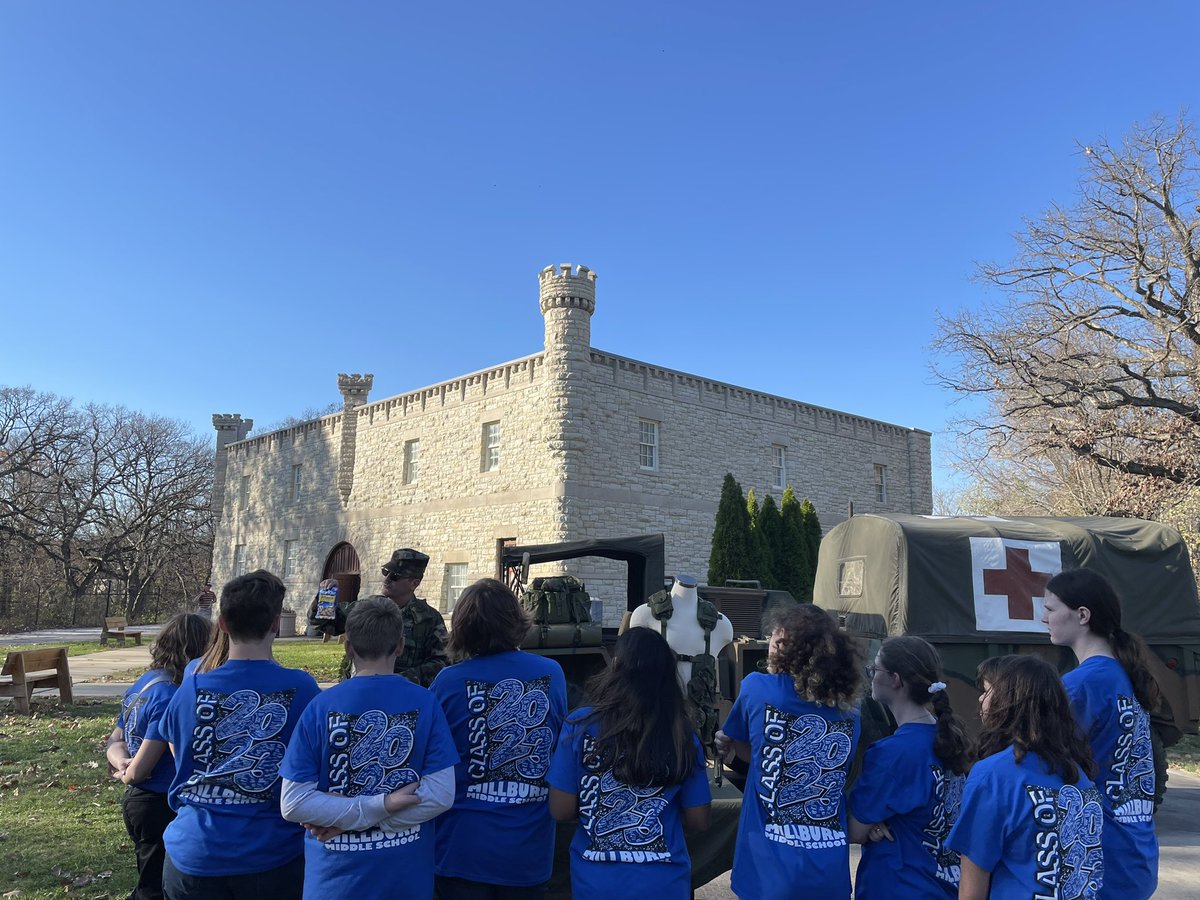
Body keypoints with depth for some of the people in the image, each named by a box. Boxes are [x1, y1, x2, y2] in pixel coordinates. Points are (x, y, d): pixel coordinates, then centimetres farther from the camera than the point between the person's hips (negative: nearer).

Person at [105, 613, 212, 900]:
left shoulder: (142, 684, 3)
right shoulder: (169, 697, -25)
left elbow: (115, 741, 11)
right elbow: (140, 770, -23)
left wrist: (122, 764, -7)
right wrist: (127, 774, -2)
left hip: (136, 801, 9)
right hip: (159, 807, -9)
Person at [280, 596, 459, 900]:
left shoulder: (320, 707, -12)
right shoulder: (425, 703, -11)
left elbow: (292, 804, -14)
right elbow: (441, 794, -15)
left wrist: (346, 819, -10)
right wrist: (382, 807, -12)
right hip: (408, 874, 1)